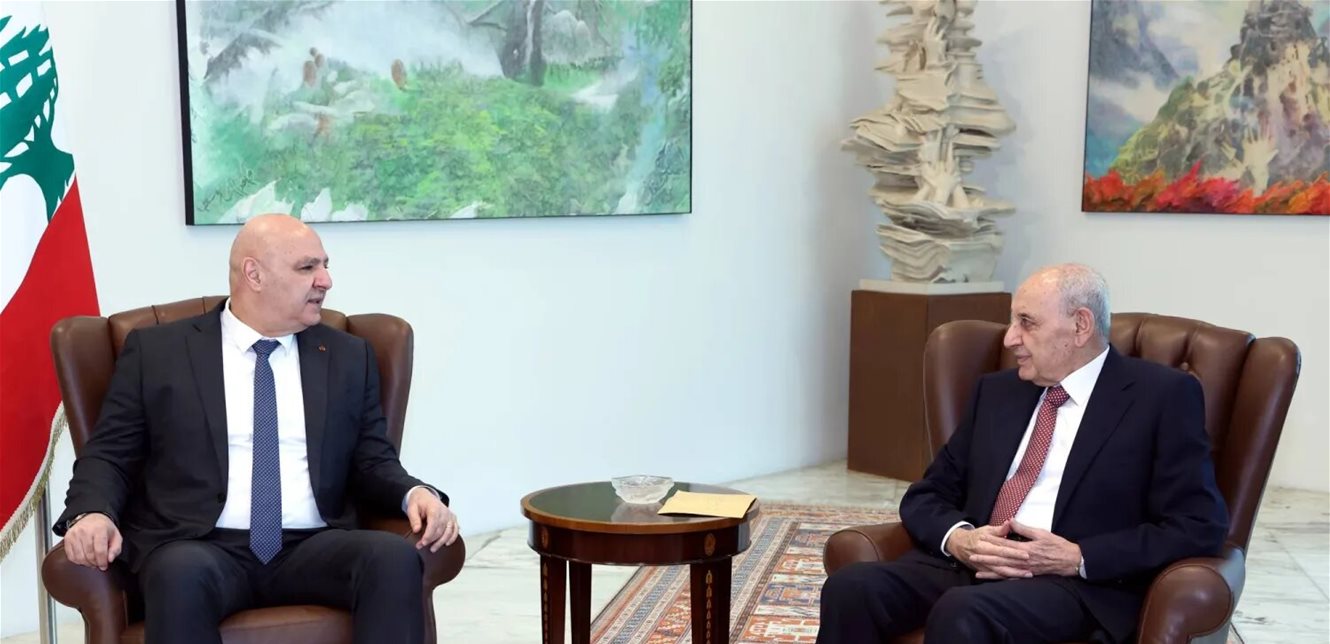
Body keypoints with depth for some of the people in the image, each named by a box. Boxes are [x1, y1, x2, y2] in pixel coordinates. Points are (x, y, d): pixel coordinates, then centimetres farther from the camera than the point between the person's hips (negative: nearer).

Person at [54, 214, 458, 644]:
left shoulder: (348, 357, 16)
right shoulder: (157, 351, 10)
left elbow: (372, 463, 15)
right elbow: (109, 455, 9)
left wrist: (415, 493, -7)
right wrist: (92, 513, -14)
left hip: (312, 549, 3)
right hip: (199, 550, -2)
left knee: (396, 557, -29)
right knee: (181, 573, -38)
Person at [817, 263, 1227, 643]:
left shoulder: (1163, 396, 2)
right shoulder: (997, 391, 18)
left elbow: (1200, 526, -4)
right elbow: (925, 496, 17)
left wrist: (1078, 558, -14)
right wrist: (958, 538, -7)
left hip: (1076, 585, -5)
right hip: (968, 566, 5)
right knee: (851, 588, -25)